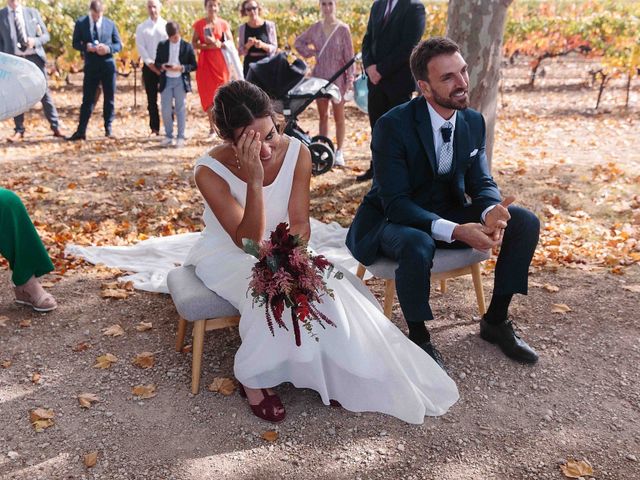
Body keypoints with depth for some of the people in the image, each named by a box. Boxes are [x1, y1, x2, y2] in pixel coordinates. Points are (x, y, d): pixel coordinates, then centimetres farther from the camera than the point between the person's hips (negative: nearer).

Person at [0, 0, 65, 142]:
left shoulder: (33, 12, 8)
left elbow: (46, 35, 9)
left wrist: (35, 41, -13)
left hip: (35, 57, 1)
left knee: (45, 93, 2)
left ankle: (56, 127, 7)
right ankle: (19, 131, 11)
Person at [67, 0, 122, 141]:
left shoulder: (110, 24, 5)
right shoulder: (81, 23, 3)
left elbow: (119, 44, 6)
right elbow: (75, 43, 4)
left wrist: (108, 48, -14)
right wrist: (86, 47, -17)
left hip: (108, 65, 1)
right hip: (91, 66, -1)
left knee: (109, 98, 7)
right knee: (88, 99, 0)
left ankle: (108, 128, 18)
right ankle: (81, 131, 2)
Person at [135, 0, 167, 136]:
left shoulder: (167, 25, 7)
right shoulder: (142, 28, 8)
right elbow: (140, 48, 1)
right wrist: (151, 64, -11)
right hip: (149, 67, 1)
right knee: (151, 99, 3)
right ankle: (154, 129, 8)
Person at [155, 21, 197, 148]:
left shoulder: (187, 46, 1)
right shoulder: (162, 46, 9)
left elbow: (194, 66, -1)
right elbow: (157, 63, 12)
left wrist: (181, 68, -17)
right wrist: (162, 66, -11)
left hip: (180, 81, -2)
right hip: (166, 80, 2)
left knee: (180, 109, 3)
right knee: (166, 110, 2)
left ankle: (181, 137, 9)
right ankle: (168, 136, 14)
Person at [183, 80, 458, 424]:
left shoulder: (296, 153, -15)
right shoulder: (210, 171, -24)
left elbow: (299, 223, -12)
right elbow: (248, 242, -26)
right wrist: (254, 180, -38)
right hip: (226, 255, -3)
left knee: (322, 285, -22)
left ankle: (335, 374, 0)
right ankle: (254, 378, -8)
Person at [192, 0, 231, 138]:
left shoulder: (223, 24, 6)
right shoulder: (199, 24, 5)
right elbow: (194, 44, -1)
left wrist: (217, 43, -13)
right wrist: (208, 46, -15)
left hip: (220, 63, 0)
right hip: (205, 63, 0)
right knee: (208, 95, -1)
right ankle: (212, 127, 5)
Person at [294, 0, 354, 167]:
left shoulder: (343, 28, -6)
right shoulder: (315, 28, 4)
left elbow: (349, 55, -7)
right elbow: (298, 42, 18)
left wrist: (350, 78, -10)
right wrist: (310, 52, 3)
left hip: (337, 76, -4)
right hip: (319, 75, 4)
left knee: (339, 116, 2)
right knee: (322, 116, 10)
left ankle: (339, 152, 10)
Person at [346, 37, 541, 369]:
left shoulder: (474, 122, -1)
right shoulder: (392, 126, -21)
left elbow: (482, 183, 2)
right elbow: (395, 203, -25)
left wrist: (491, 211, -25)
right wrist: (456, 231, -37)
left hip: (449, 212, 6)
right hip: (395, 219, -6)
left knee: (525, 223, -8)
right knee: (417, 248, -40)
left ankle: (495, 321, 8)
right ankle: (418, 337, -11)